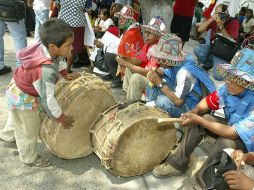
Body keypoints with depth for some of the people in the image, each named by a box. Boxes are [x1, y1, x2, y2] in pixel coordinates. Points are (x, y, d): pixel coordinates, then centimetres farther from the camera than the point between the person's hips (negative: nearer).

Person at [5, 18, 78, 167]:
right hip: (23, 99, -8)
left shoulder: (45, 47, -20)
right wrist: (62, 118, -20)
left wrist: (66, 74, 12)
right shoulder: (47, 71, -42)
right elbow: (48, 100, -33)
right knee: (29, 131, 14)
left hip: (18, 89, 8)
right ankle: (29, 158, 40)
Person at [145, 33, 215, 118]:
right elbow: (163, 70, 10)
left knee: (162, 101, -32)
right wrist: (156, 73, -15)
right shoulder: (173, 61, -11)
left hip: (190, 107, -8)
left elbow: (178, 101, -33)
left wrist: (160, 83, -28)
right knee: (153, 83, 0)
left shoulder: (185, 72, -33)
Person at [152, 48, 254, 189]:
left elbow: (233, 133, -35)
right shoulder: (230, 87, -18)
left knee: (226, 142, -36)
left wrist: (199, 120, -32)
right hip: (231, 126, 6)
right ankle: (178, 163, -4)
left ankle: (203, 177, -11)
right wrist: (195, 112, -30)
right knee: (198, 120, -12)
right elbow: (209, 101, -8)